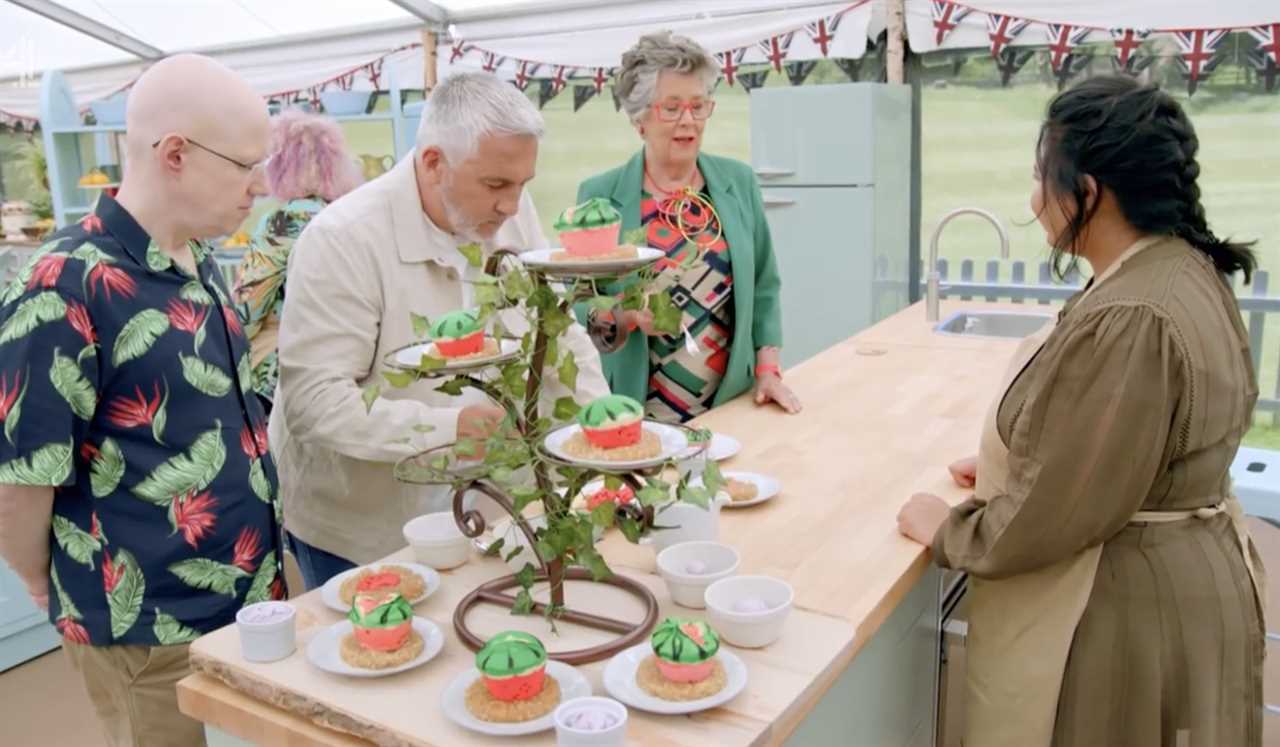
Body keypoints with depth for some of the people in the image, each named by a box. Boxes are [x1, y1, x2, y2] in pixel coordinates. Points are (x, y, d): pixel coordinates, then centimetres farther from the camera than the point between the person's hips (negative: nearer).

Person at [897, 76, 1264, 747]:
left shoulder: (1129, 320, -30)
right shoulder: (1184, 268, 2)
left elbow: (1055, 515, -26)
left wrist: (946, 532, -10)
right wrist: (1011, 468, 14)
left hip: (1123, 603, -9)